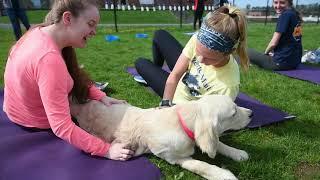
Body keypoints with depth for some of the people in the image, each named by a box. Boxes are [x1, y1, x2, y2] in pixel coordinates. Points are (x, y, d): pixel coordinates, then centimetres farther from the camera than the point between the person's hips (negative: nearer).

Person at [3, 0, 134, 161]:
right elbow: (61, 127, -40)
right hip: (37, 124, -6)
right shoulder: (49, 59, -40)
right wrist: (105, 149, -37)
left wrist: (101, 96, -13)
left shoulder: (41, 32, -12)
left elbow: (75, 77, -2)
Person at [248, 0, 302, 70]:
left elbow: (273, 43, -16)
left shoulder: (285, 15, -15)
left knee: (248, 52, 3)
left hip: (282, 62, -9)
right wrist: (272, 51, 14)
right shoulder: (295, 14, 11)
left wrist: (266, 52, 3)